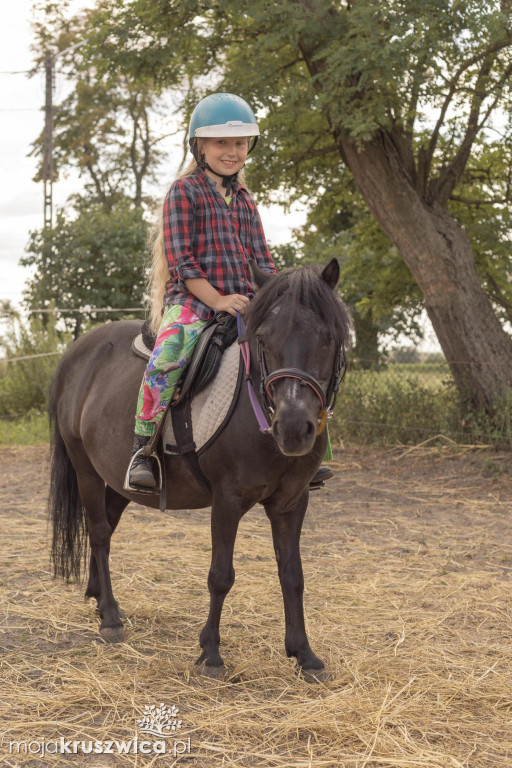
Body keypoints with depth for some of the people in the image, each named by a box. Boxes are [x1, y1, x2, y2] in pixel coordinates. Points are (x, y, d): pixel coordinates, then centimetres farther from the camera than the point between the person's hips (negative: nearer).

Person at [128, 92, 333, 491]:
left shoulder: (244, 199, 20)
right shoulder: (184, 191, 0)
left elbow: (260, 256, 19)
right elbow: (180, 258, -8)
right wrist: (216, 300, -19)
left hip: (240, 301, 7)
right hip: (191, 298, -6)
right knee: (166, 361, -36)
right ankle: (142, 451, -23)